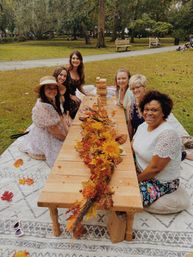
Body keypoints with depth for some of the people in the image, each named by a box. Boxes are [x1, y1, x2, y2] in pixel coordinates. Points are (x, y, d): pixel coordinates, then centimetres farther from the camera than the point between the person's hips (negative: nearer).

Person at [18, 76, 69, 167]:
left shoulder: (53, 100, -4)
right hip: (45, 137, -8)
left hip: (47, 134, 8)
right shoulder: (43, 106, -32)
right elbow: (53, 129, -26)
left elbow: (61, 117, -2)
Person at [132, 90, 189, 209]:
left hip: (161, 182, -7)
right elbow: (133, 148, 6)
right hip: (142, 172, 8)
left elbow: (155, 168, -27)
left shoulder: (167, 134, -28)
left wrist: (136, 180, -16)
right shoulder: (143, 126, -1)